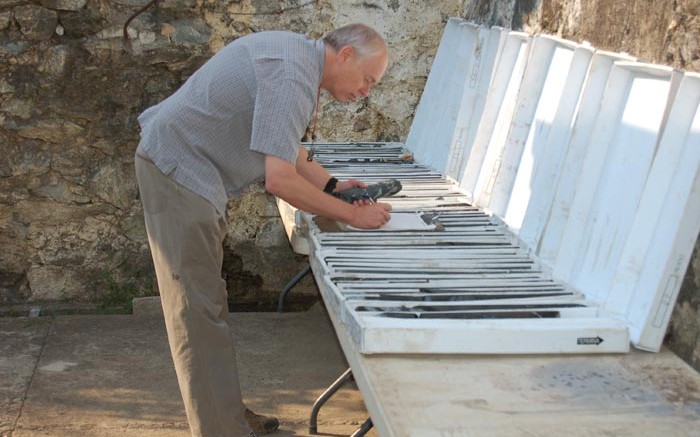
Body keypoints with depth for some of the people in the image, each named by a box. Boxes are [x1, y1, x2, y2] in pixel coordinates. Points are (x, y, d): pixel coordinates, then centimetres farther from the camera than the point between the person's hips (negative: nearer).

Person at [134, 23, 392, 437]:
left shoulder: (297, 55, 8)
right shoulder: (293, 76, -24)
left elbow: (284, 145, 18)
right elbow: (280, 179, -28)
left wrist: (332, 186, 6)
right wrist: (351, 214, -18)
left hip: (188, 167, 11)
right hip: (179, 169, -11)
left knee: (206, 302, 15)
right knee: (200, 309, -8)